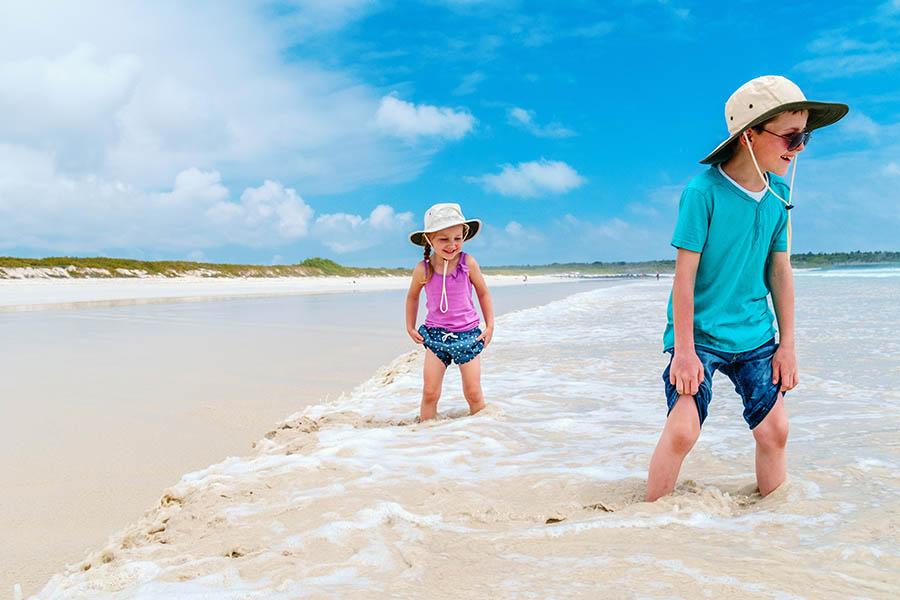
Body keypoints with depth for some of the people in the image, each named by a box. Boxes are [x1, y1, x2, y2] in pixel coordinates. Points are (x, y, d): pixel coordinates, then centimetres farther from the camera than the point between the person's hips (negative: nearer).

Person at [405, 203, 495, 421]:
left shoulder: (468, 263, -8)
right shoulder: (423, 269, -6)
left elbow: (483, 293, 6)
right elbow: (412, 297, 13)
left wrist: (490, 326, 4)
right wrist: (410, 328, 14)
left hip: (467, 334, 0)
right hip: (435, 335, 1)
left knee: (473, 393, 4)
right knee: (430, 392, -3)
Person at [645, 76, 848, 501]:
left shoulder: (778, 194, 1)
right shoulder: (704, 191, -16)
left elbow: (780, 271, 7)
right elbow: (685, 275, -15)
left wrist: (787, 345, 7)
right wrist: (684, 350, -15)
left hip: (755, 335, 6)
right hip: (699, 332, -5)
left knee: (774, 428, 4)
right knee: (683, 428, -16)